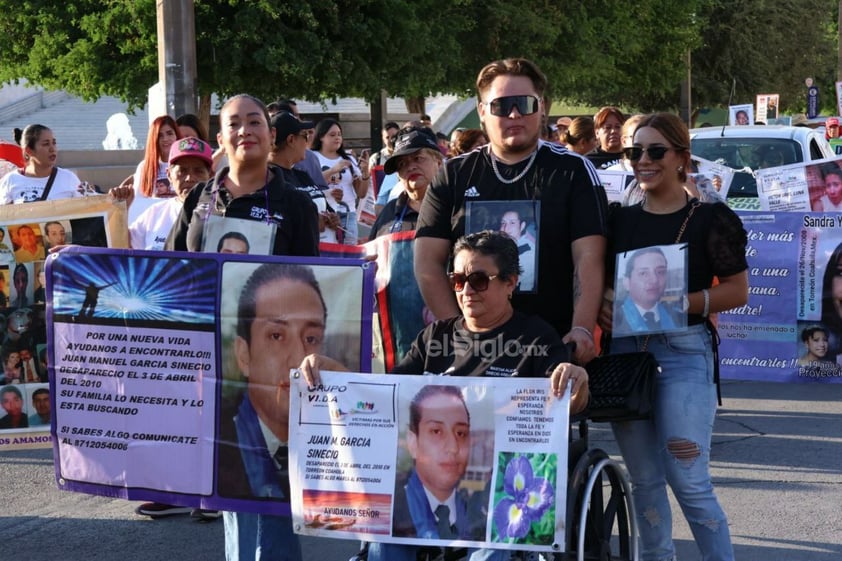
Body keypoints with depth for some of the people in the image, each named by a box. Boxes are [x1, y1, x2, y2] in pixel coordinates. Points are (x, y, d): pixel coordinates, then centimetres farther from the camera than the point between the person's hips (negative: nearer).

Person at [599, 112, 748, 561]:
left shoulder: (711, 218, -2)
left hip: (684, 352, -5)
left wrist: (682, 303, -17)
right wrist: (601, 304, -6)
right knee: (645, 481, 11)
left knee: (688, 479, -10)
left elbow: (738, 290, -4)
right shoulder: (620, 220, 12)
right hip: (626, 351, 5)